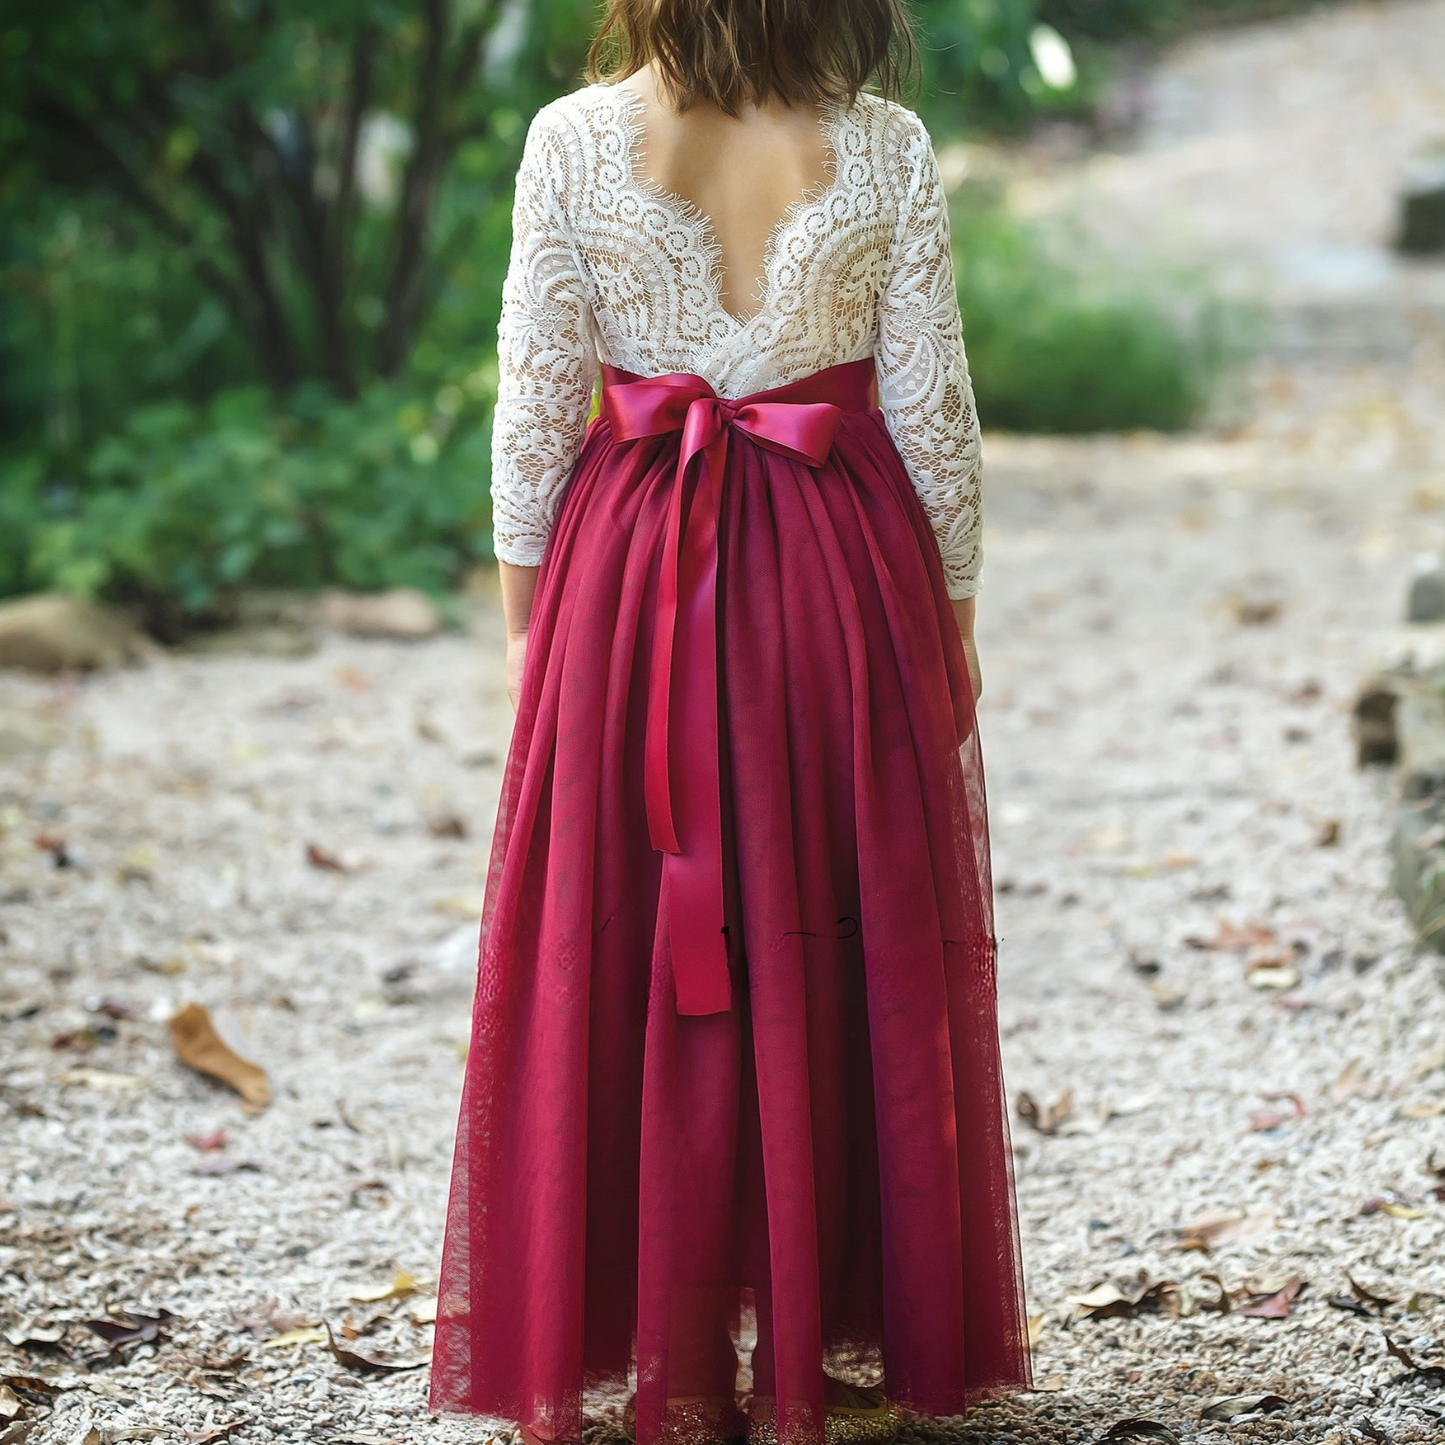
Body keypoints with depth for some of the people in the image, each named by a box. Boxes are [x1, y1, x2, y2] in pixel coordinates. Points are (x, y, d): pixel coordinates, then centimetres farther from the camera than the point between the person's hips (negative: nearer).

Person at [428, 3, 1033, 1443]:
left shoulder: (571, 142, -7)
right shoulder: (887, 149, -7)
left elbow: (533, 404, -4)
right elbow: (931, 409, -3)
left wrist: (522, 611, 8)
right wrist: (953, 613, 9)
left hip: (629, 582, 0)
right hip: (843, 580, 0)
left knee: (628, 962, 9)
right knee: (841, 961, 10)